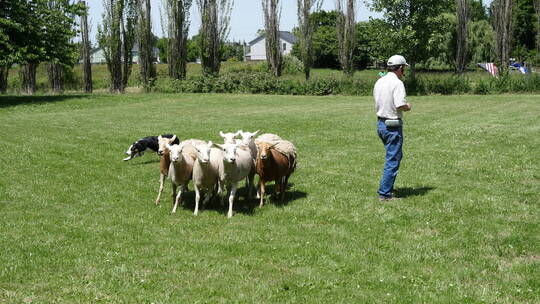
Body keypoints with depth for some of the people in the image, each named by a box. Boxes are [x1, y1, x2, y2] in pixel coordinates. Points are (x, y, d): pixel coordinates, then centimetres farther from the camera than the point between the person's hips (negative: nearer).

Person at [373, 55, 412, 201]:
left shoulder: (379, 82, 10)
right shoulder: (397, 83, -16)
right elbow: (400, 106, -26)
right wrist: (408, 107, -4)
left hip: (380, 123, 9)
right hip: (393, 126, -9)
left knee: (396, 155, 23)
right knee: (393, 160, -2)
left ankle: (387, 187, 26)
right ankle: (384, 193, -1)